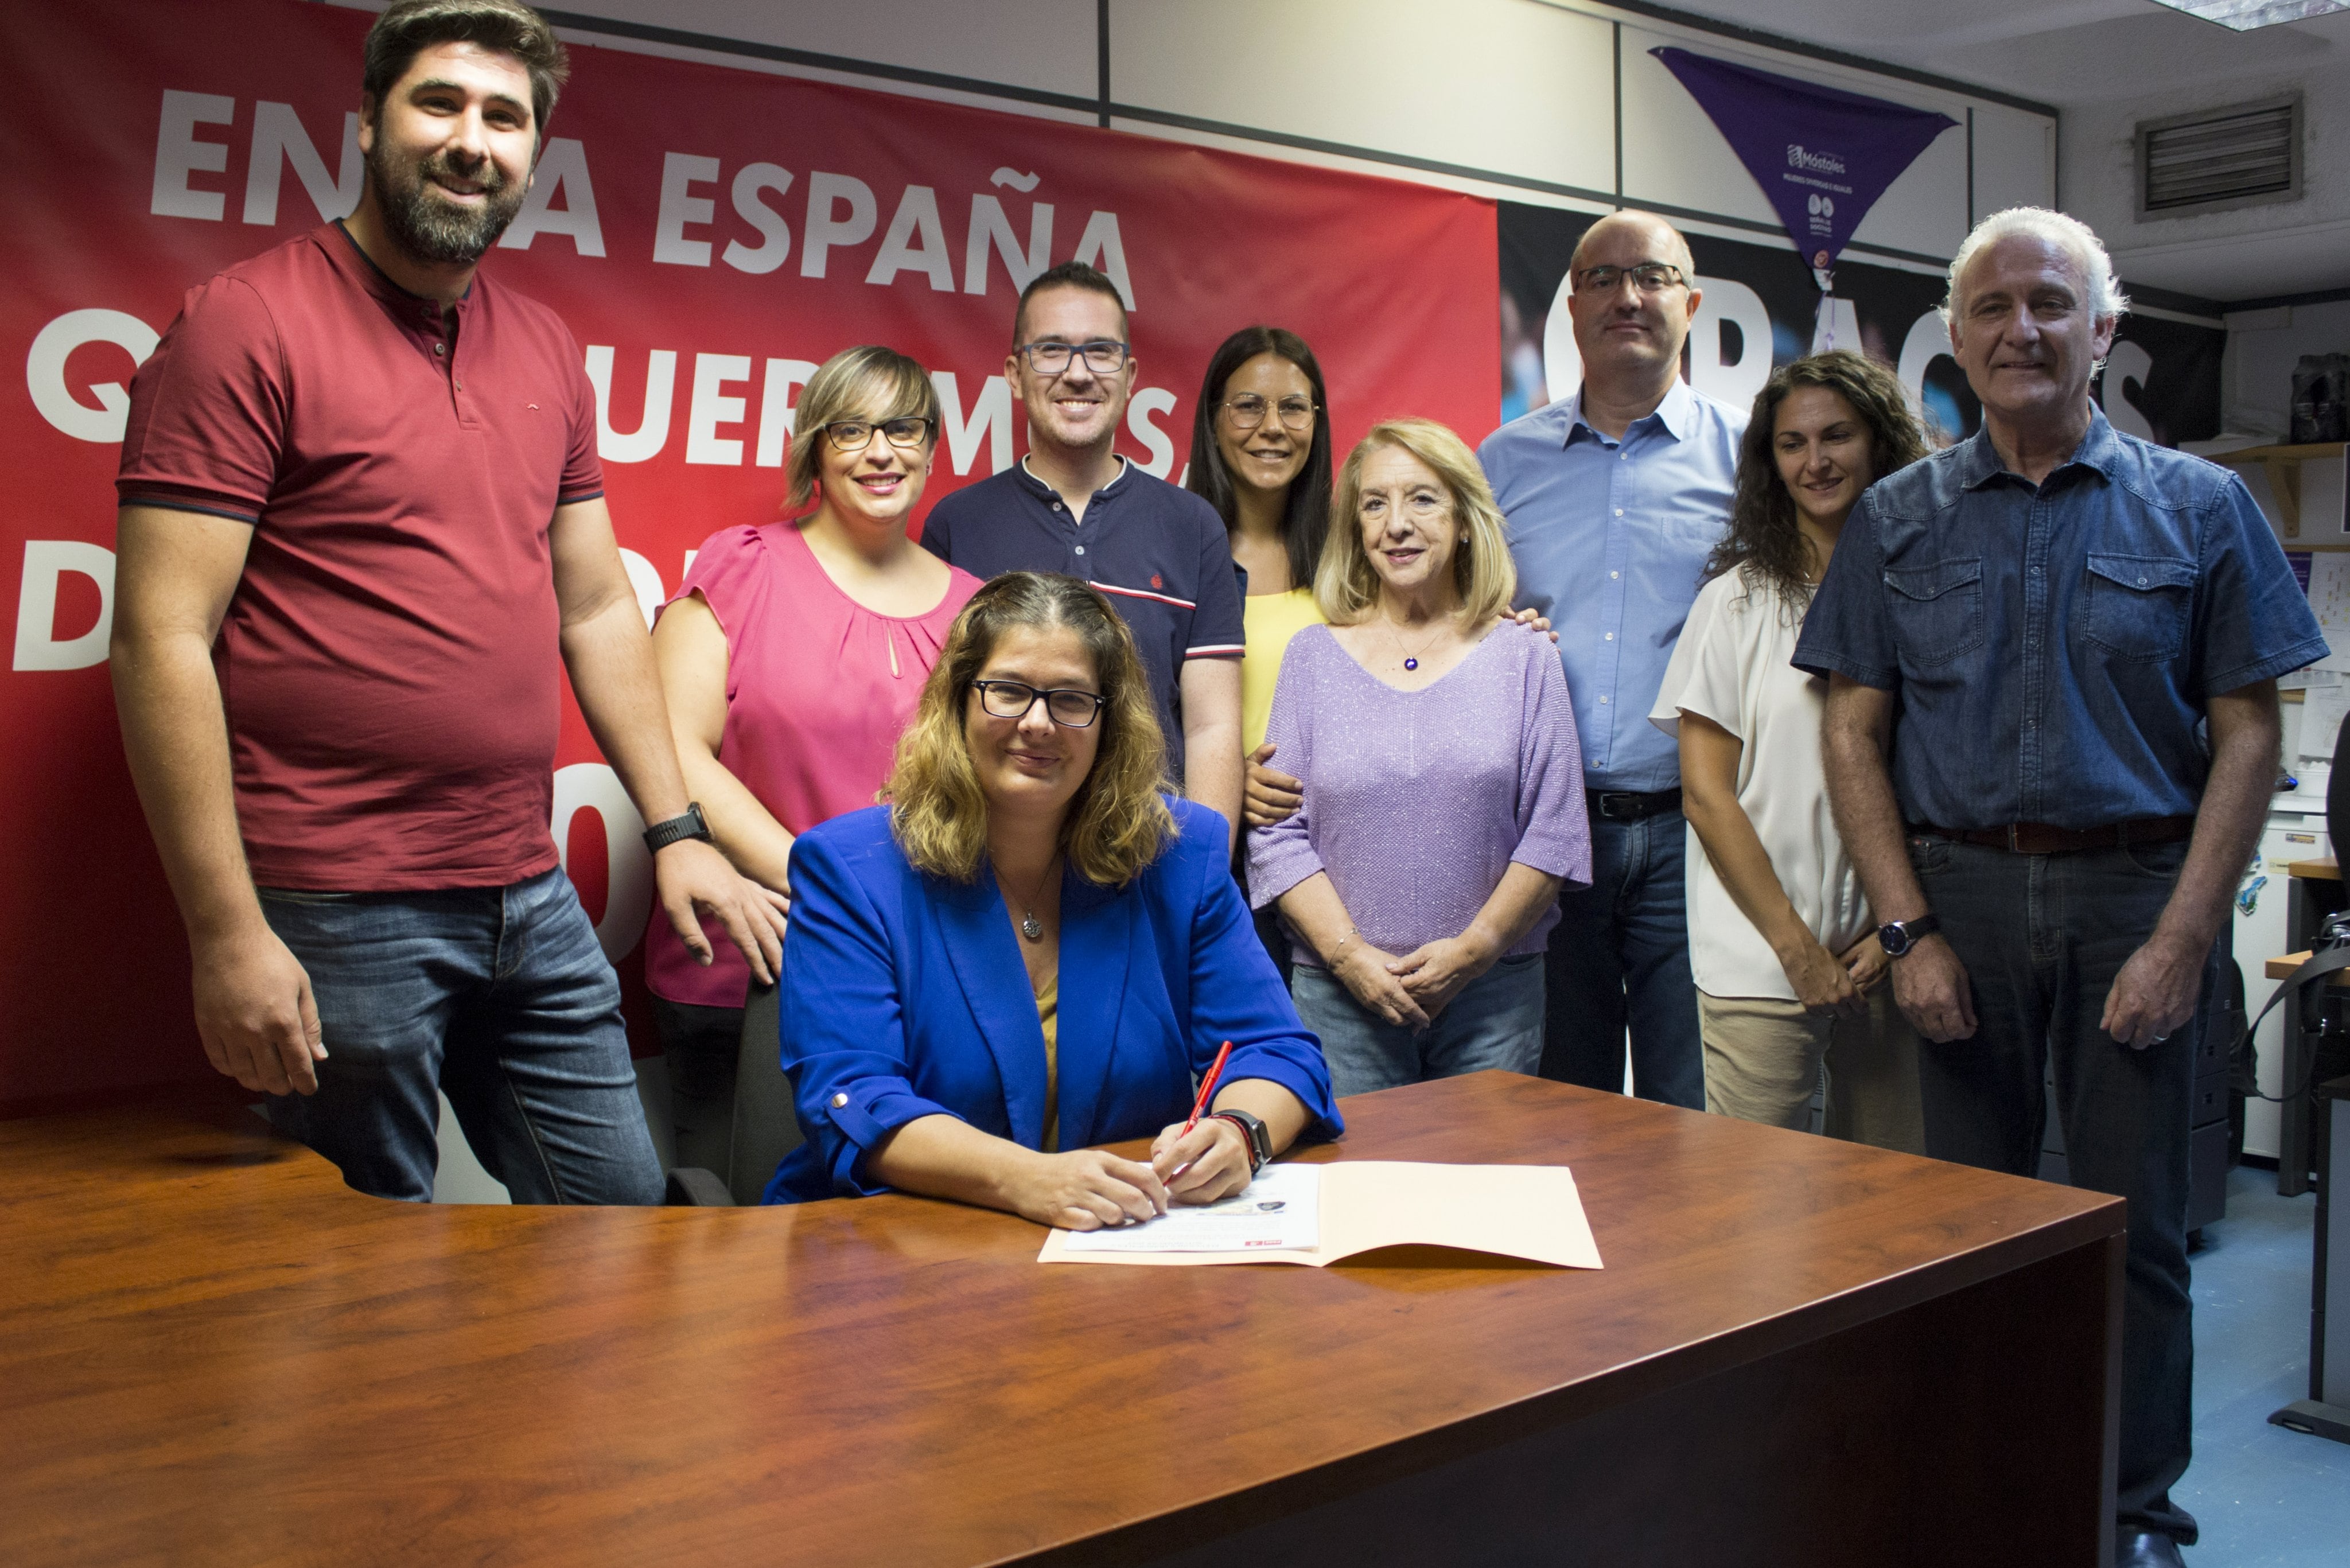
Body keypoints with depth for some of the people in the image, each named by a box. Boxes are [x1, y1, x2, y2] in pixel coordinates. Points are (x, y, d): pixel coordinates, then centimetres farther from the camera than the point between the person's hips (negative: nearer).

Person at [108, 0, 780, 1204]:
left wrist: (675, 831, 12)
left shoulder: (545, 351, 12)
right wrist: (225, 932, -17)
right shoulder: (247, 324, -8)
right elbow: (161, 639, -13)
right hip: (331, 921, -6)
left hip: (532, 902, 7)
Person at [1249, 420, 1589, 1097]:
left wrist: (1474, 947, -10)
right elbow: (1279, 834, 1)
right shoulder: (1314, 656, 6)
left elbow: (1555, 833, 0)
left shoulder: (1522, 656, 4)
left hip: (1494, 991, 0)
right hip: (1341, 992, 0)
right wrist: (1348, 953, -10)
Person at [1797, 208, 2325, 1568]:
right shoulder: (1901, 519, 7)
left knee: (2136, 1225, 5)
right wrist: (1911, 931, -5)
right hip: (1963, 890, 1)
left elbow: (2248, 734, 0)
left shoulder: (2199, 507, 4)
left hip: (2134, 892, -1)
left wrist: (2183, 938, -9)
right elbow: (1856, 732, 4)